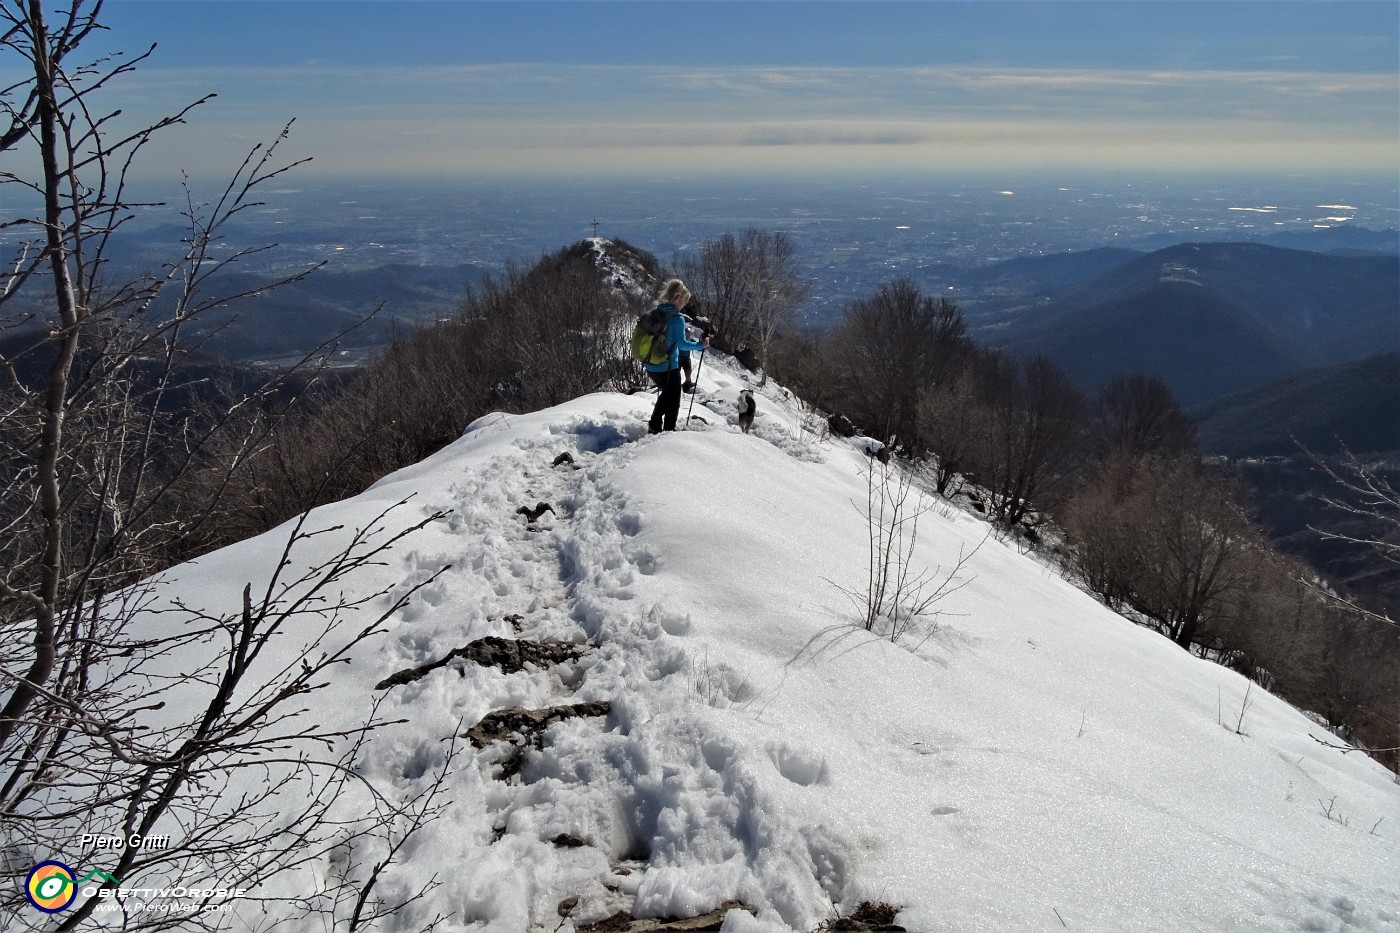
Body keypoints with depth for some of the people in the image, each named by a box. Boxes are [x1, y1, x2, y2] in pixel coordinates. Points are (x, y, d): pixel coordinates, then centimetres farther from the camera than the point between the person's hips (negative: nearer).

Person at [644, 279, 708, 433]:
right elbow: (681, 344, -20)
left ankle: (655, 425, 27)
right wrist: (701, 345, -11)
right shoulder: (677, 318, -17)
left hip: (651, 367, 7)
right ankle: (668, 431, 13)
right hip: (668, 367, -7)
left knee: (666, 394, 29)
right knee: (673, 401, 11)